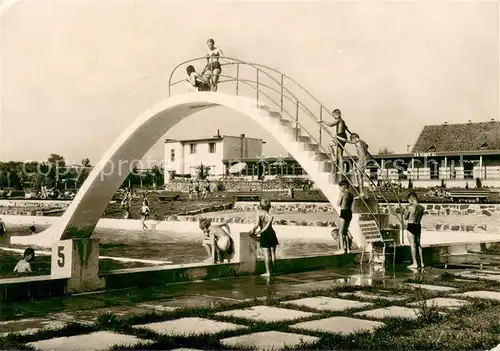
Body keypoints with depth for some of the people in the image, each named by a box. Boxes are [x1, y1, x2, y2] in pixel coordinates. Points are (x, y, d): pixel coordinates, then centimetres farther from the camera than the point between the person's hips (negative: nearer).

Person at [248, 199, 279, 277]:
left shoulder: (259, 213, -10)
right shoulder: (271, 216, -4)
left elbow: (257, 224, -19)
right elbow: (267, 227, -15)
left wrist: (252, 231, -5)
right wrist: (259, 232, -7)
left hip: (264, 235, -2)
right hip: (272, 233, 3)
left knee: (266, 254, 0)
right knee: (273, 253, 12)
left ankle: (268, 272, 0)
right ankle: (273, 270, 21)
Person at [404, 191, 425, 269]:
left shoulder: (410, 207, -15)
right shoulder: (421, 207, 4)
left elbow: (405, 218, -5)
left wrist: (406, 210, 9)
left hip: (411, 226, -7)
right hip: (418, 226, 7)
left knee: (412, 245, -2)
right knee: (418, 244, 16)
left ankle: (415, 263, -1)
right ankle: (422, 263, 18)